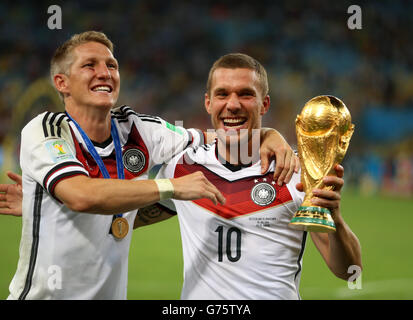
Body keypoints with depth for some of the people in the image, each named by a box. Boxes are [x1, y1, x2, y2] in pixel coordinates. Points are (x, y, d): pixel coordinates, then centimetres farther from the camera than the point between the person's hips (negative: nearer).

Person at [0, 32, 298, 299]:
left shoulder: (138, 130, 2)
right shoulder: (44, 131, -12)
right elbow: (82, 196, -29)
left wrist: (270, 136, -7)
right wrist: (172, 186, -27)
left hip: (111, 292, 5)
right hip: (43, 293, -5)